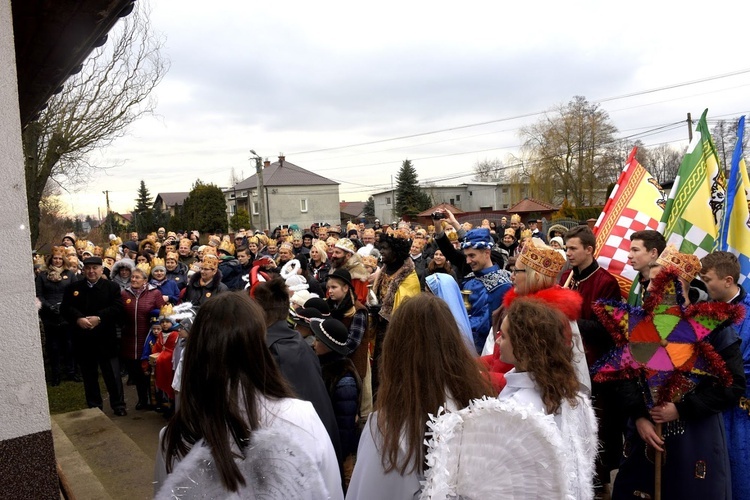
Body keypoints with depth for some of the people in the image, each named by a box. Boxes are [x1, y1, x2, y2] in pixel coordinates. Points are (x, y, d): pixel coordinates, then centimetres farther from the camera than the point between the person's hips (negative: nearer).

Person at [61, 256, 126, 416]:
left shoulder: (112, 287, 1)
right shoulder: (72, 288, 8)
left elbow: (118, 308, -10)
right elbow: (65, 308, -1)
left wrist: (99, 318, -22)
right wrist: (78, 319, -19)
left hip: (106, 339, -2)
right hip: (83, 339, 2)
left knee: (112, 373, 2)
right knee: (89, 375, 13)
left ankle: (118, 404, 14)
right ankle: (93, 406, 26)